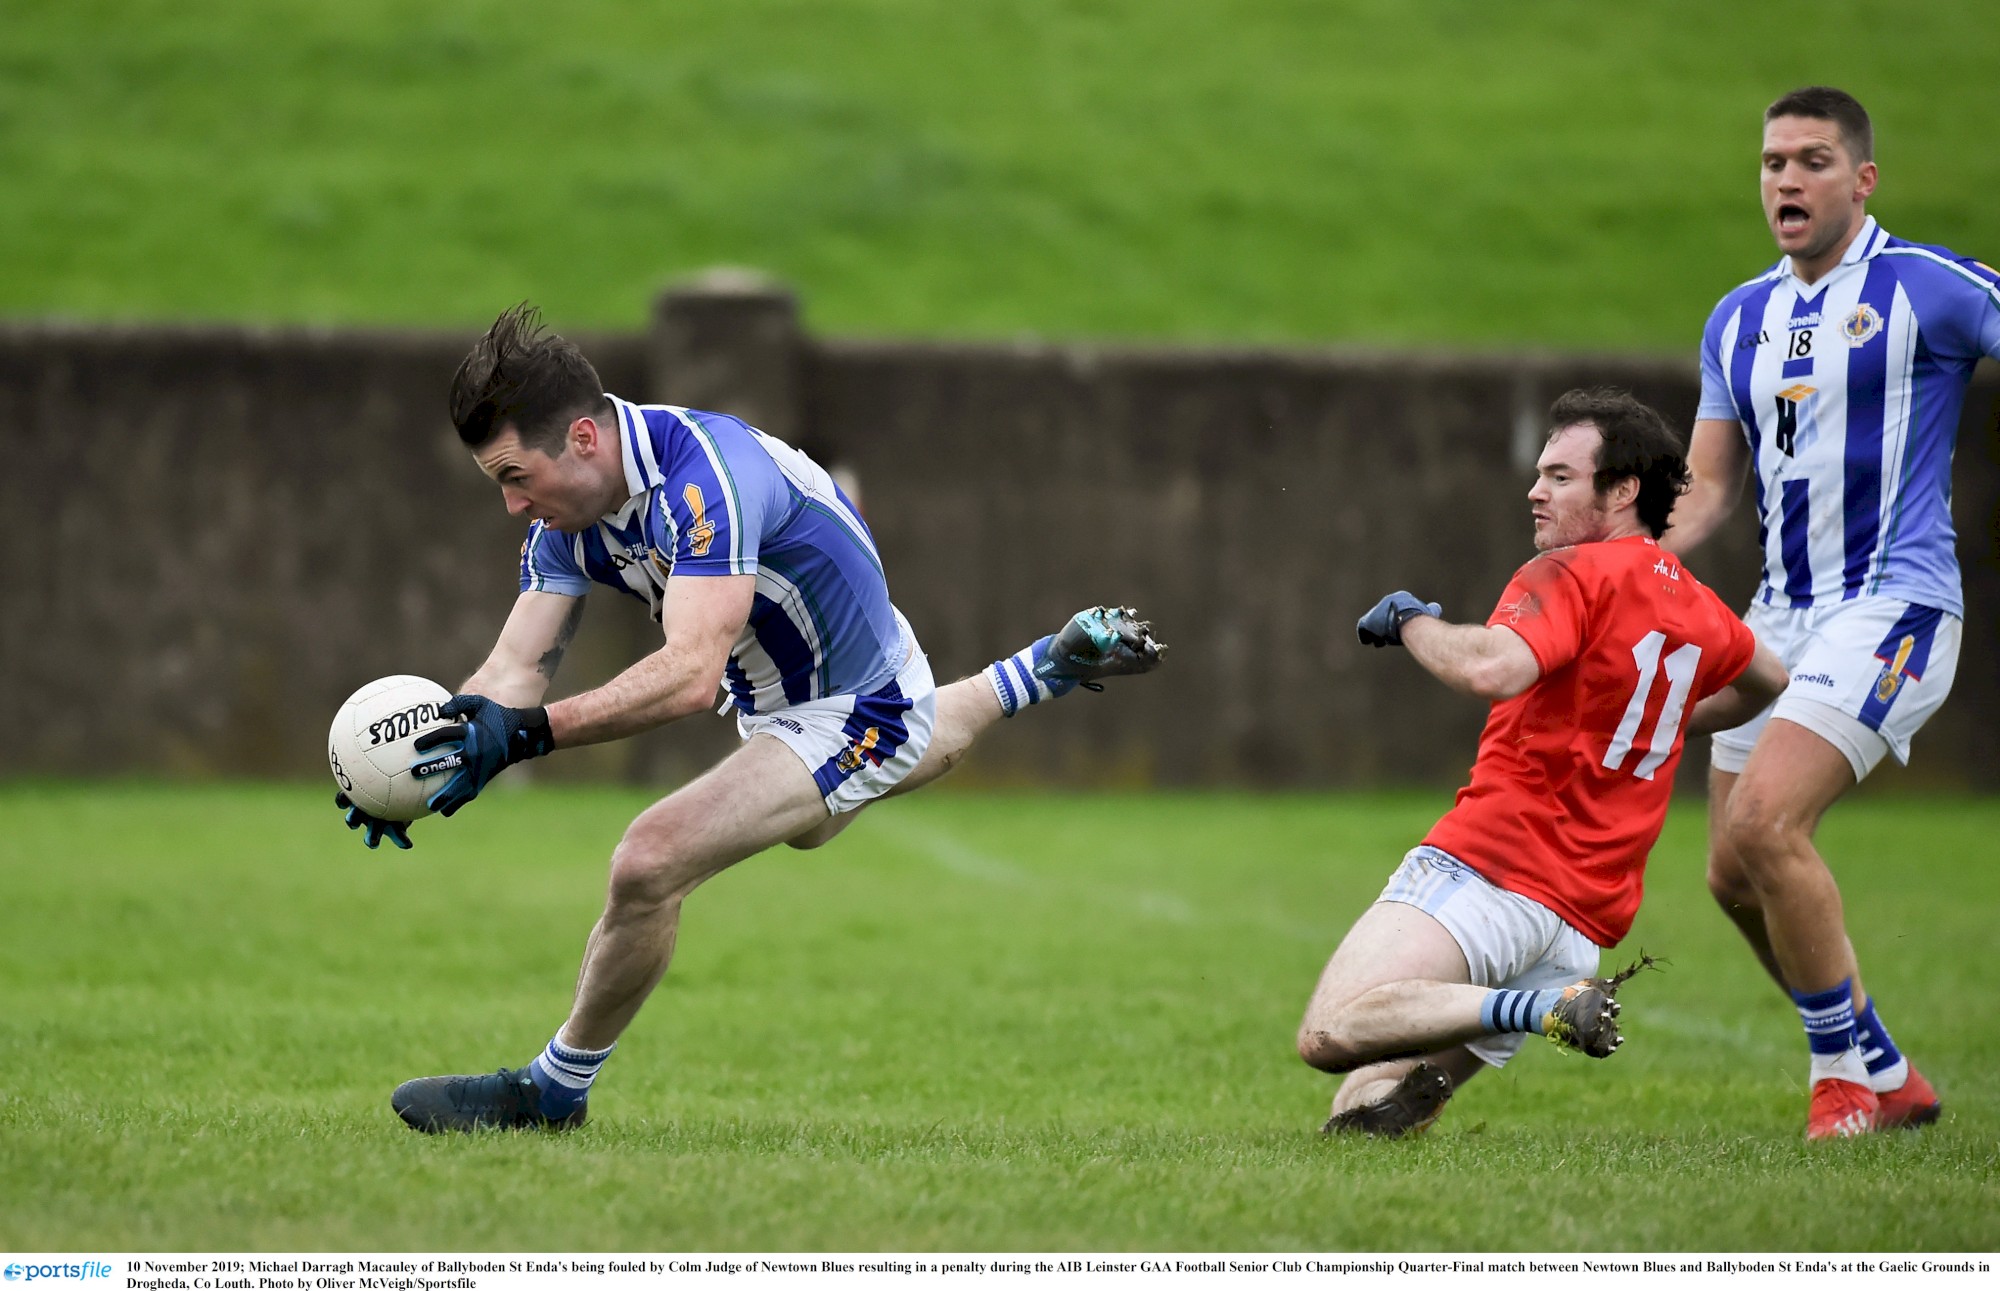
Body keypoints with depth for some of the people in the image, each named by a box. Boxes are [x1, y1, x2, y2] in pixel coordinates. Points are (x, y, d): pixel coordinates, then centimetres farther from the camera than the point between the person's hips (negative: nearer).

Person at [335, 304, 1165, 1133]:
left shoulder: (705, 473, -38)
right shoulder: (565, 515, -13)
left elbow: (691, 675, -47)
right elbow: (516, 670, -16)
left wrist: (529, 732, -55)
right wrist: (439, 757, -35)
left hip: (858, 713, -10)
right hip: (775, 706, 10)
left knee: (651, 862, -26)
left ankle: (555, 1090, -6)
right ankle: (1045, 671, 59)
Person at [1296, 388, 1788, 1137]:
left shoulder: (1573, 574, -6)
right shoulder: (1695, 608, 19)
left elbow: (1491, 669, -25)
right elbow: (1768, 683, 40)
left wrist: (1412, 620, -7)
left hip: (1492, 865, -8)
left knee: (1330, 1032, -24)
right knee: (1362, 1115, 7)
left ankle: (1546, 1010, -28)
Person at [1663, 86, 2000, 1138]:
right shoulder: (1738, 320, 13)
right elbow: (1708, 487, 16)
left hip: (1892, 605, -8)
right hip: (1781, 613, 8)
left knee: (1764, 822, -23)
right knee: (1733, 874, 5)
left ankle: (1849, 1071, -7)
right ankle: (1887, 1079, 20)